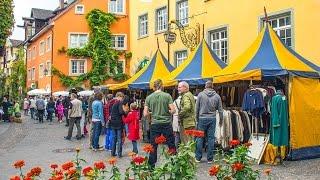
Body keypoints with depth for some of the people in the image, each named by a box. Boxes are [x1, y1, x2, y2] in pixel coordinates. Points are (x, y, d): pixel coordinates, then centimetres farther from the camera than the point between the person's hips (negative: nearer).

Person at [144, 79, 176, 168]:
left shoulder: (149, 97, -1)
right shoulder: (167, 96, -5)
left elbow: (145, 114, -2)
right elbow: (173, 110, -10)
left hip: (154, 124, 1)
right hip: (166, 124, -1)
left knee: (153, 147, 10)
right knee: (171, 146, 9)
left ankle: (151, 166, 16)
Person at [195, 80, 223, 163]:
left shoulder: (200, 94, -2)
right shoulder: (217, 96, 3)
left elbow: (197, 108, 1)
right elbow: (220, 110, 7)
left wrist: (197, 118, 13)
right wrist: (221, 120, 17)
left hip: (202, 118, -1)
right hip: (212, 119, 1)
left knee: (200, 138, 5)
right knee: (211, 138, 5)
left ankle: (198, 157, 10)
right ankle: (210, 159, 10)